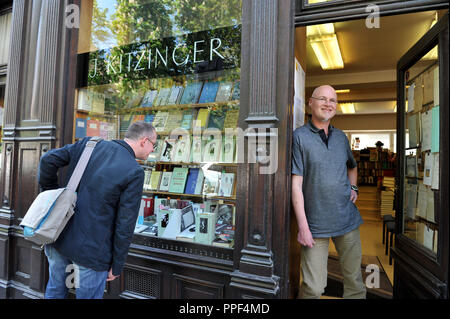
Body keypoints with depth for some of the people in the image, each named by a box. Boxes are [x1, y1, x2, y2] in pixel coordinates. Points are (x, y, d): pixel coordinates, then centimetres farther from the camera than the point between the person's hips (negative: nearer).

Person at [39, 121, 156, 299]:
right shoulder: (134, 172, -18)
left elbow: (48, 160, -3)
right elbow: (125, 225, -16)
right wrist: (117, 266, -4)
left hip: (58, 237, 6)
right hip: (91, 251, -6)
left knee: (55, 291, 29)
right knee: (89, 295, 18)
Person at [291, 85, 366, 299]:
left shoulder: (341, 137, 10)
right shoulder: (299, 137, -8)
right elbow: (296, 184, -12)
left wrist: (353, 187, 9)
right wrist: (302, 227, -14)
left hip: (348, 219, 6)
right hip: (315, 224, -5)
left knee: (354, 280, 18)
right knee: (313, 287, 0)